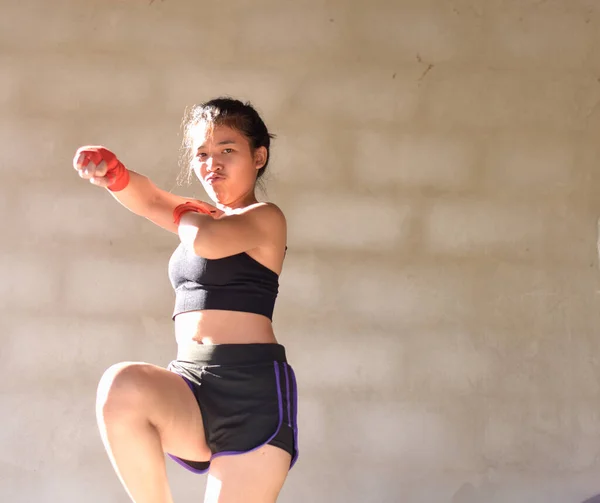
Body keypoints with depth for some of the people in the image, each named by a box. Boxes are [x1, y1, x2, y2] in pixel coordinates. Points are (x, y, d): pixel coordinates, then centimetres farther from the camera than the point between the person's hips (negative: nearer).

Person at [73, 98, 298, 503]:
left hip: (250, 386, -5)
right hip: (192, 385, 5)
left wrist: (185, 216, 5)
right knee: (123, 386, -28)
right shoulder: (201, 216, 23)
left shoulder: (265, 218, 1)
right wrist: (111, 172, -18)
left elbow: (204, 241, -19)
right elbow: (149, 199, 4)